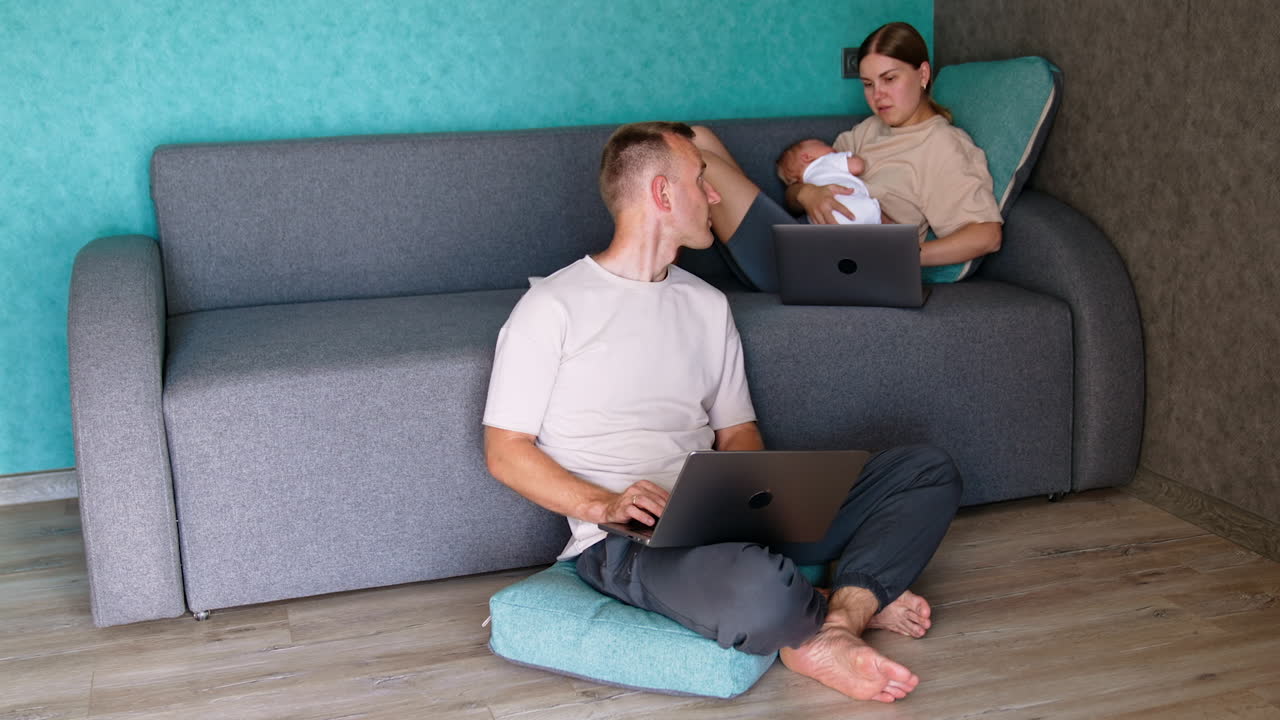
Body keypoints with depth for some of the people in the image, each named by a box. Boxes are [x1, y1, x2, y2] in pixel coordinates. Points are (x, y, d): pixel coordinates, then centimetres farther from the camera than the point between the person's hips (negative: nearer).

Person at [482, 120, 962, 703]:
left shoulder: (707, 305, 18)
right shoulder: (553, 307, -2)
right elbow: (504, 451, -4)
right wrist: (605, 506, -19)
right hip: (626, 539, -7)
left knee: (929, 470, -1)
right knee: (758, 593, -39)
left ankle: (831, 629, -19)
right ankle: (859, 602, -4)